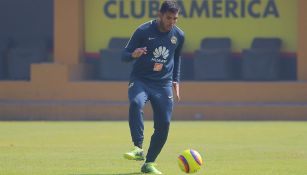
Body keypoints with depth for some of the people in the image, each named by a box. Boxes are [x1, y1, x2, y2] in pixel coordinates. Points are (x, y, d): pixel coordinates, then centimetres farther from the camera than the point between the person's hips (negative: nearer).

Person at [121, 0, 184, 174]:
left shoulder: (179, 35, 3)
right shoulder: (144, 31, -9)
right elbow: (124, 55, -5)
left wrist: (176, 81, 18)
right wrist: (133, 55, -28)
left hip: (164, 85, 3)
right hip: (140, 80, -3)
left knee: (164, 125, -5)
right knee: (136, 103, -34)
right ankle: (139, 148, -35)